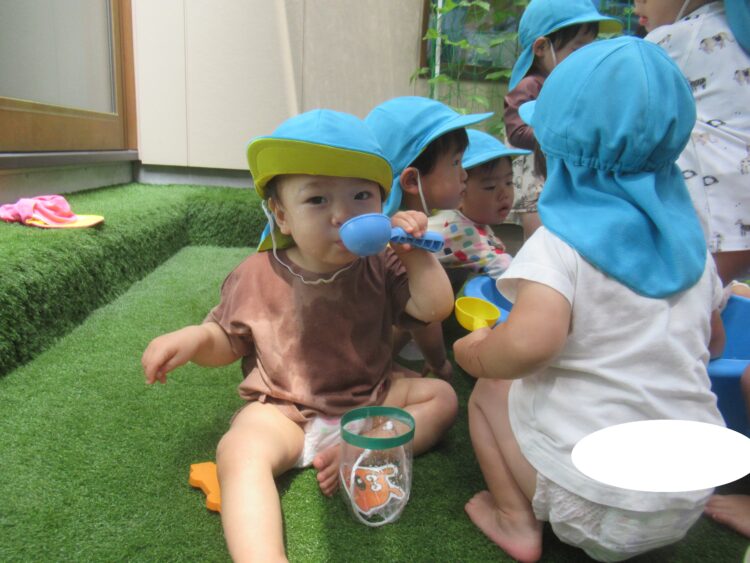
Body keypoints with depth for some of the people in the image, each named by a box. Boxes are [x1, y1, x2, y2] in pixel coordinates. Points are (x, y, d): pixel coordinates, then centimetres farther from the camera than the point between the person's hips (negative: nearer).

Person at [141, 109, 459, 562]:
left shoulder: (381, 267, -6)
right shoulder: (258, 276, -8)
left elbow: (435, 308, -13)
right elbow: (229, 340, 4)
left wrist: (416, 253, -24)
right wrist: (194, 338, -17)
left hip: (369, 400, 3)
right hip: (285, 410, -2)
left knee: (441, 396, -8)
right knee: (239, 451, -31)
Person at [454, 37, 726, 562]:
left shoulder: (560, 243, -17)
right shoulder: (690, 239, 4)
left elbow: (531, 341, -34)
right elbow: (713, 342, 18)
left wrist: (476, 353, -13)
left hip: (593, 497, -6)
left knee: (490, 393, 13)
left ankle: (517, 520, 9)